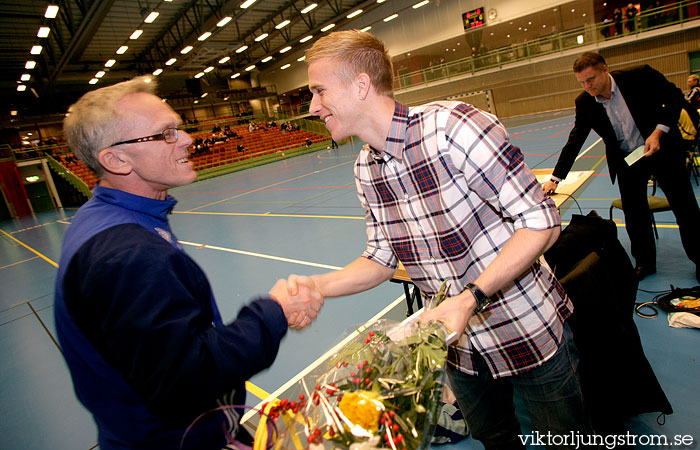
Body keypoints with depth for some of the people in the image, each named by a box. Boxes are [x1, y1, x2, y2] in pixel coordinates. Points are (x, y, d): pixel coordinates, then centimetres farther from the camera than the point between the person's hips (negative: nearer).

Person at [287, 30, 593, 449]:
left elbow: (541, 222, -22)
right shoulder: (364, 170, -4)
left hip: (531, 335, -5)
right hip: (459, 346, 5)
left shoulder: (452, 126, -25)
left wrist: (471, 298, -30)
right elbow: (382, 258, 3)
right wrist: (316, 286, -11)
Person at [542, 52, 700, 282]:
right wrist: (555, 178, -14)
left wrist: (659, 131, -20)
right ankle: (644, 261, 24)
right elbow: (574, 142, -8)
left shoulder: (640, 76, -18)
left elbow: (674, 97, -6)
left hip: (662, 148, -2)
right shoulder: (584, 102, -11)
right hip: (626, 159, 2)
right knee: (633, 213, 4)